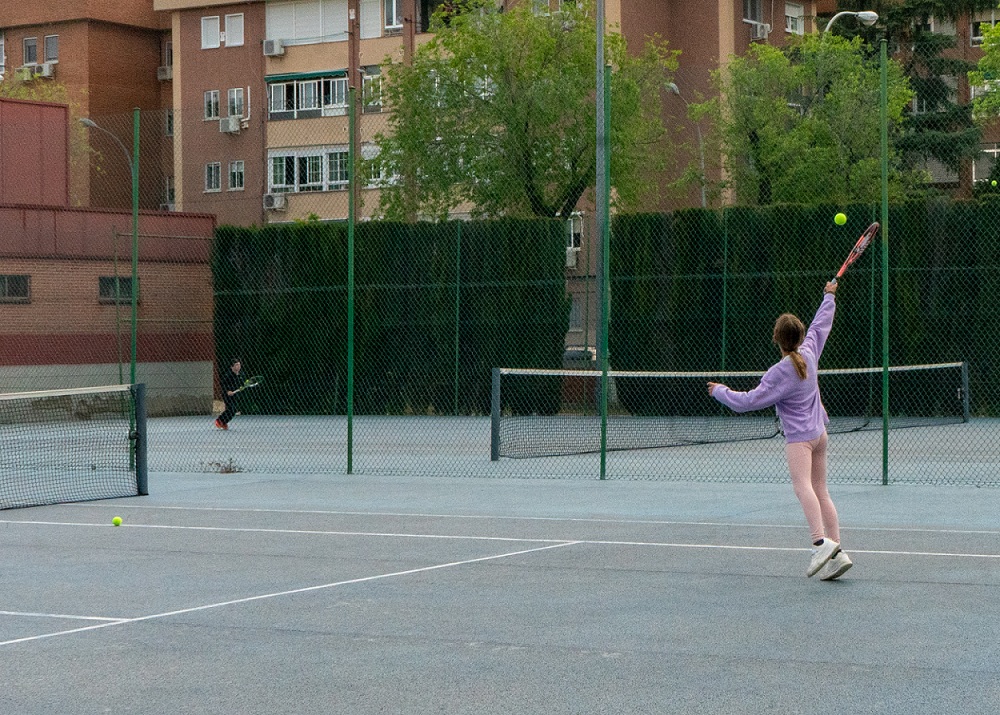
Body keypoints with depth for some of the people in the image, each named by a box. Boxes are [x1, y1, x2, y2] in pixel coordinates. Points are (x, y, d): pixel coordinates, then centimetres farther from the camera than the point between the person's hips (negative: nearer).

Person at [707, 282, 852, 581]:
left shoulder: (779, 373, -15)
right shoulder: (809, 352, 3)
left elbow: (748, 401, -13)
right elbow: (821, 324, 22)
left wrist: (720, 391, 3)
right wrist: (829, 296, 37)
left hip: (799, 436, -8)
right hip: (819, 432, 8)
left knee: (803, 485, -24)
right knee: (820, 491, 9)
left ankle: (821, 541, -43)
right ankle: (836, 552, 5)